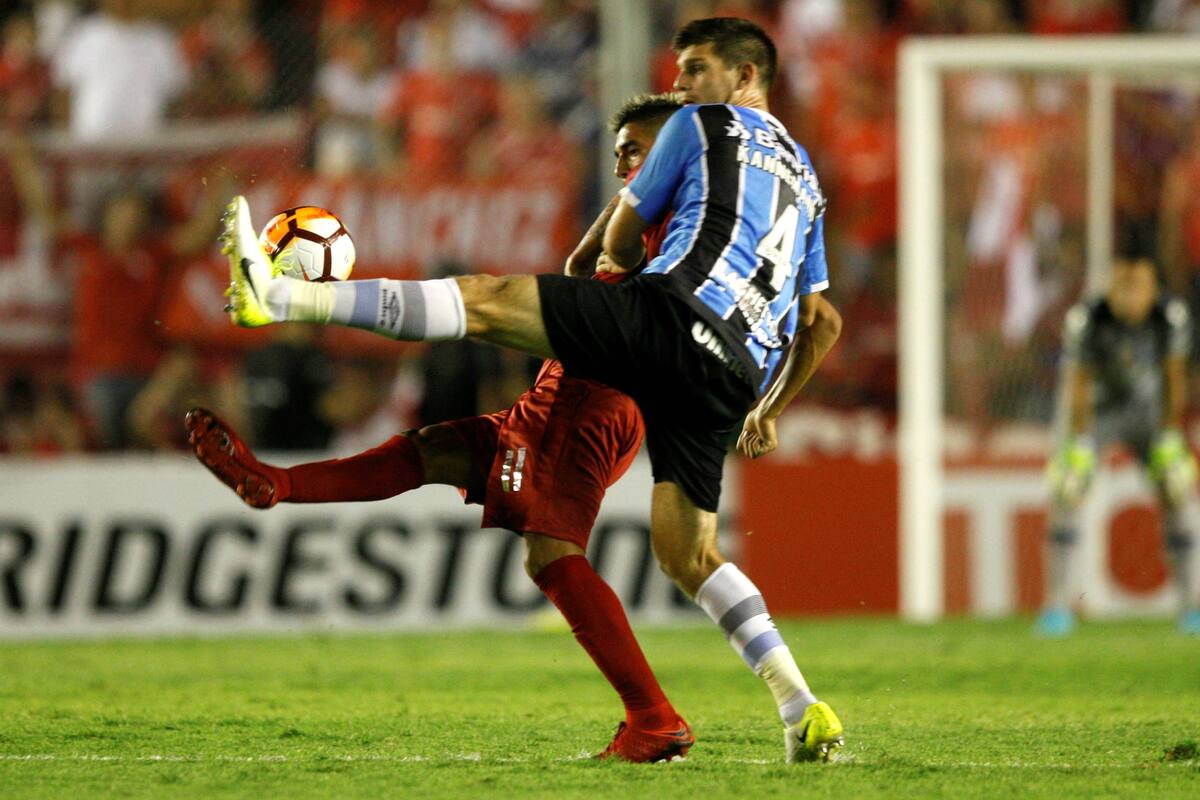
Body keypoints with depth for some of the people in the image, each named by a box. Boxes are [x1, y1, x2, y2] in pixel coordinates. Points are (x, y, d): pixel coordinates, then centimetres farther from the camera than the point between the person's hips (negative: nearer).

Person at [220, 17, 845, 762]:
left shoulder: (701, 126, 13)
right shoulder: (804, 177, 31)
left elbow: (619, 244, 18)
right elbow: (822, 322, 32)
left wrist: (624, 260, 42)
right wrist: (769, 411, 42)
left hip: (677, 317, -6)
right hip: (736, 379, 6)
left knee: (487, 300, -10)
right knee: (687, 553, 11)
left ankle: (276, 294, -18)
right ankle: (804, 711, 3)